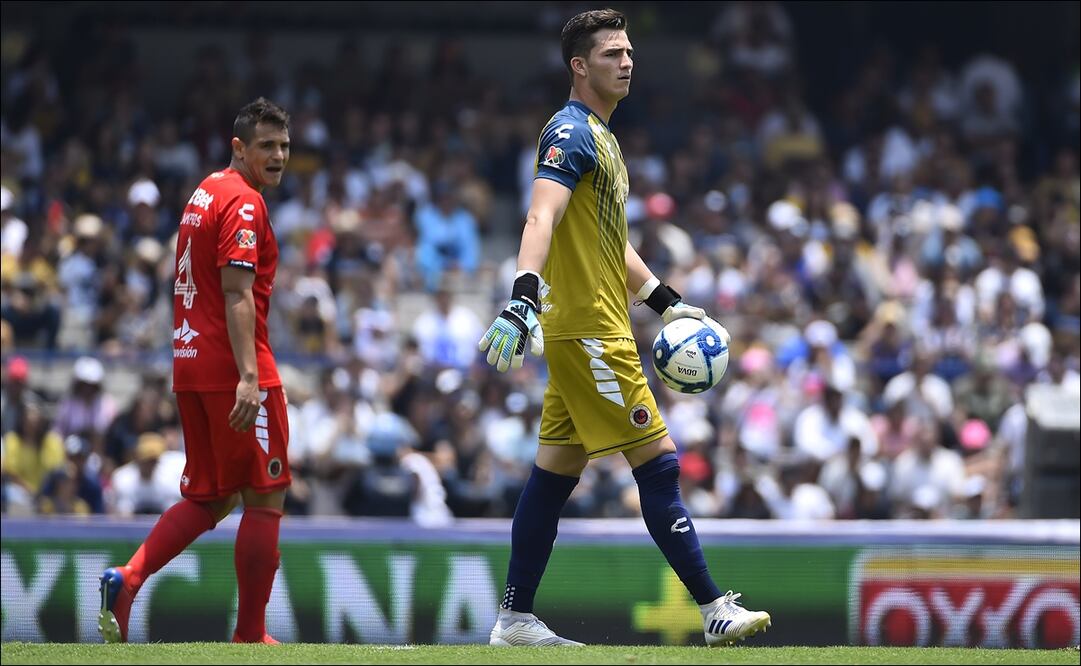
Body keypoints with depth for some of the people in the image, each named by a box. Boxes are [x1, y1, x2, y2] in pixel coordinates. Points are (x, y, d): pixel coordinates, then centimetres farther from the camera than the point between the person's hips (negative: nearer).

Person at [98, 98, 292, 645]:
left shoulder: (204, 193, 18)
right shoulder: (244, 202, -11)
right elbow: (237, 295, -21)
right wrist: (248, 377, -28)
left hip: (190, 366, 9)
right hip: (234, 368, -9)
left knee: (208, 498, 14)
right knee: (265, 498, 0)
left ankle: (127, 578, -6)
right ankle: (250, 635, 2)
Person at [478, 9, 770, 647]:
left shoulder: (601, 138, 20)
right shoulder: (571, 133, -12)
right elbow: (542, 218, -27)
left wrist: (668, 302, 26)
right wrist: (524, 295, -41)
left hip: (590, 333, 10)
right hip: (589, 330, -10)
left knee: (557, 472, 9)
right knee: (659, 462, -9)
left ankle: (515, 619, 11)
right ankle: (715, 610, -7)